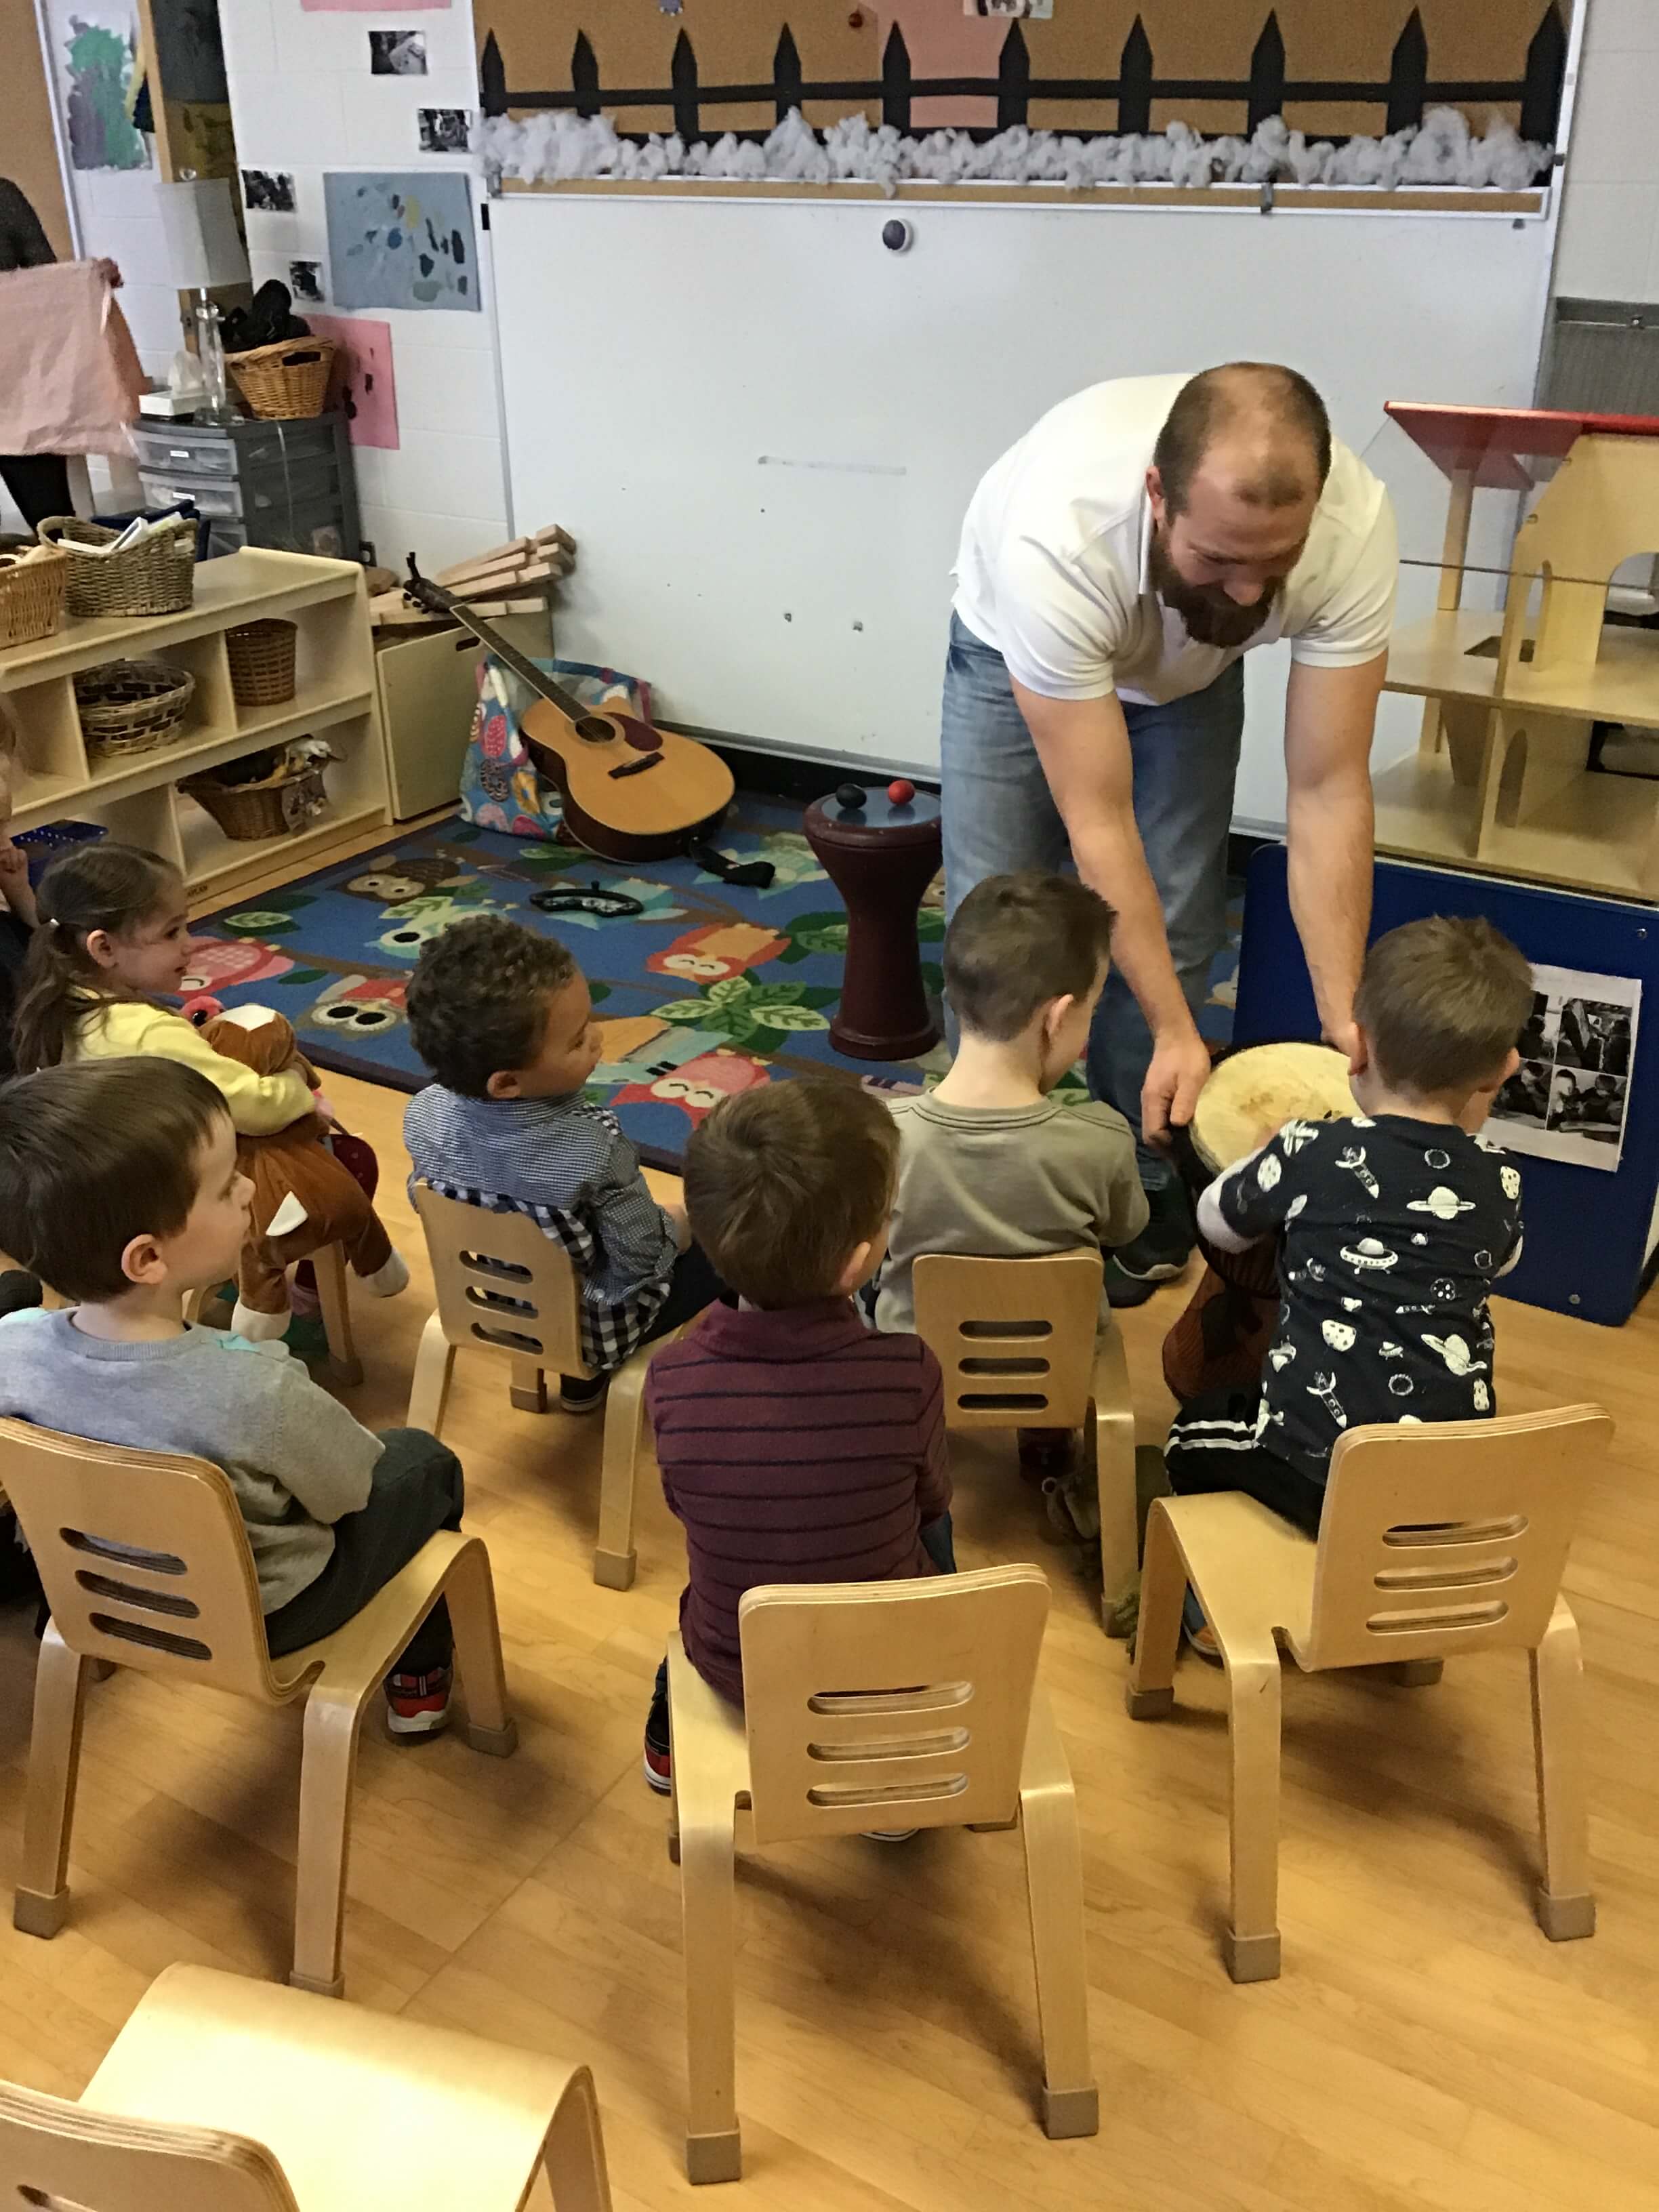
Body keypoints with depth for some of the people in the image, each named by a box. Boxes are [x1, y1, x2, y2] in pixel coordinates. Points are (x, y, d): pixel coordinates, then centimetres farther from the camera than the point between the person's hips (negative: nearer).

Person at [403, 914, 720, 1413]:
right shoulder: (594, 1151, -37)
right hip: (594, 1323, -5)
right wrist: (676, 1224, -4)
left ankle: (583, 1380, 40)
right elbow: (645, 1260, -25)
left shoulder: (424, 1115, -22)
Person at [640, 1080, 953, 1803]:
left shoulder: (671, 1380, -24)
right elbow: (931, 1501, -7)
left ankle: (671, 1736, 54)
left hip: (734, 1671, 1)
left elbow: (686, 1504, -3)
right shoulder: (908, 1374, -27)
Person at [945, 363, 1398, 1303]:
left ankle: (1141, 1186, 17)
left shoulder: (1352, 527, -37)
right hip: (1018, 656, -2)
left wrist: (1345, 1017, -32)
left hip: (1192, 670, 2)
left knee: (1174, 932, -4)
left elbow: (1329, 791, -30)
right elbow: (1098, 827, -38)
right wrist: (1176, 1032, -36)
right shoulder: (1057, 538, -45)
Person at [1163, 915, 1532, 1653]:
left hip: (1320, 1476, -3)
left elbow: (1218, 1223, 9)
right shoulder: (1497, 1182, -2)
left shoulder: (1311, 1155, -10)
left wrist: (1271, 1158, 26)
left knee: (1195, 1435, 25)